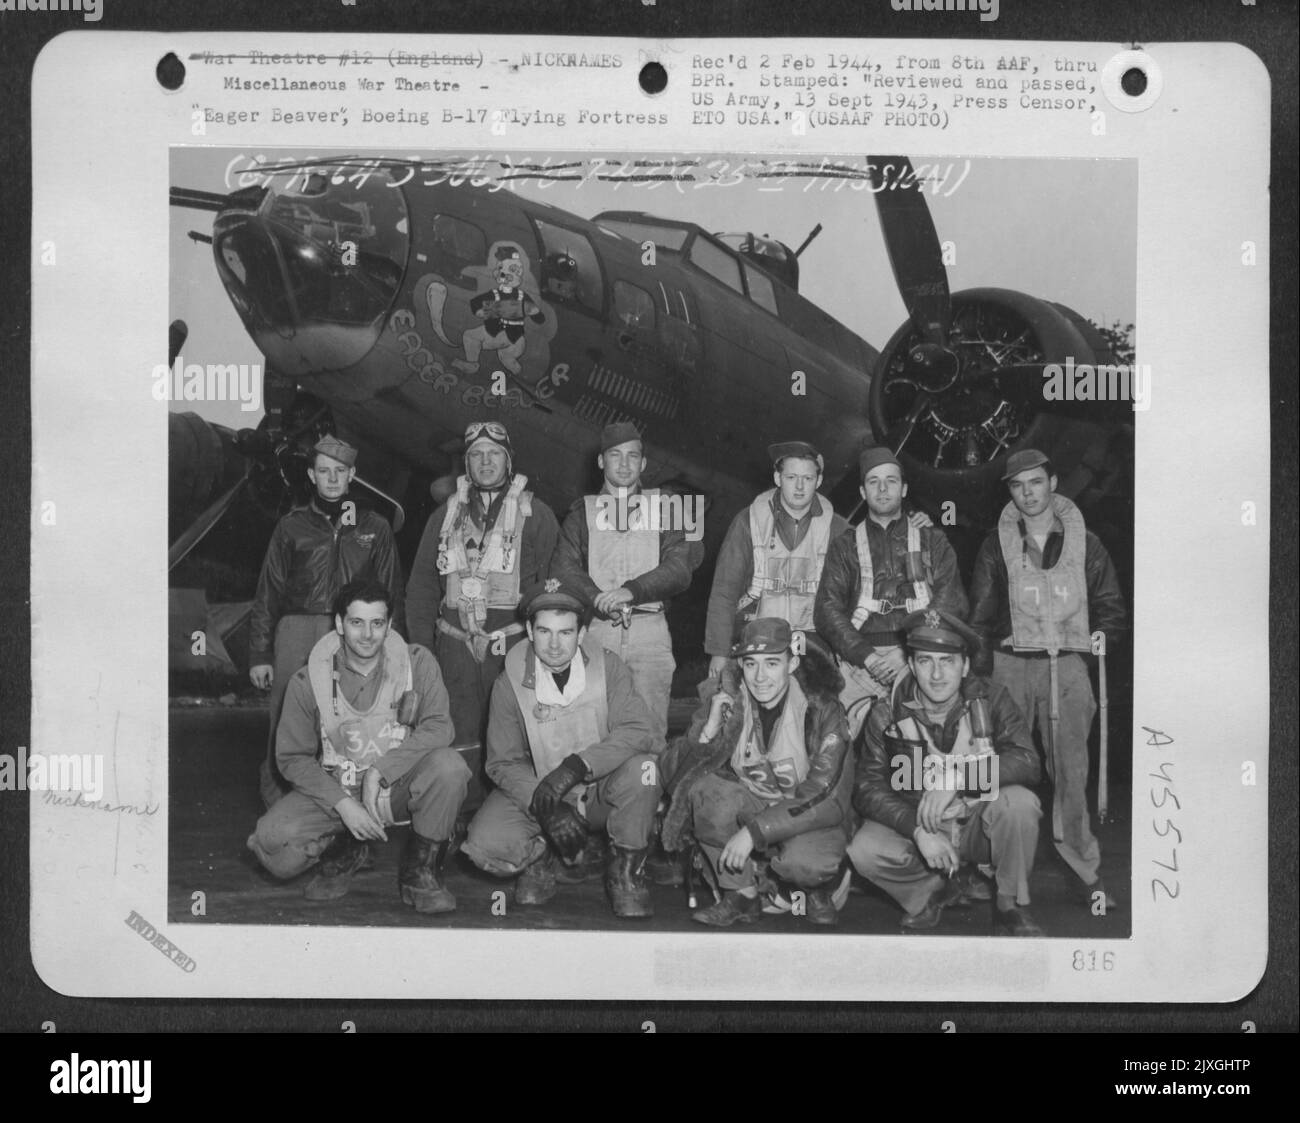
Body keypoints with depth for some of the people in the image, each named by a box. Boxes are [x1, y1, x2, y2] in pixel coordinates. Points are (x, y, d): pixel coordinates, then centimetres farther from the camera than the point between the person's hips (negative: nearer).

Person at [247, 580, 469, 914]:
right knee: (272, 840, -26)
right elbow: (293, 758, -1)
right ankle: (345, 853, 9)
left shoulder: (417, 663, -5)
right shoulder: (307, 682, -5)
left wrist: (380, 769, -24)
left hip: (397, 786, 0)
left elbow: (438, 727, -14)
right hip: (334, 790, 0)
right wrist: (343, 804, -15)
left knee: (448, 765, -32)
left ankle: (420, 870, -8)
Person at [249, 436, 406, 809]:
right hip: (297, 634, 0)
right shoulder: (292, 526, 12)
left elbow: (392, 593, 14)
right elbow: (267, 594, 11)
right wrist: (259, 655, 5)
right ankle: (276, 805, 5)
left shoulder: (374, 527, 14)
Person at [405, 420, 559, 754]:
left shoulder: (536, 514, 8)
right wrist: (421, 651, 7)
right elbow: (421, 588, 17)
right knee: (459, 744, 0)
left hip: (514, 645, -3)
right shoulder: (445, 516, 17)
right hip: (455, 648, 3)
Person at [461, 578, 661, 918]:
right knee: (485, 845, -26)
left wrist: (576, 766, -33)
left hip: (599, 790, 0)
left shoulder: (607, 667, -10)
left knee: (641, 767, -32)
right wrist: (543, 806, -27)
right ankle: (541, 856, 10)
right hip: (533, 792, 0)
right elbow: (503, 762, -9)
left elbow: (638, 730, -21)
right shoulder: (510, 682, -10)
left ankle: (625, 870, -7)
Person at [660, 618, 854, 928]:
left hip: (812, 819, -3)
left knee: (803, 860, -36)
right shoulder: (727, 702, -7)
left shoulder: (821, 709, -16)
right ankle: (741, 895, -10)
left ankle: (819, 892, 3)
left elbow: (823, 796, -22)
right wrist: (709, 730, -30)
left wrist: (753, 831, -29)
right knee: (704, 790, -26)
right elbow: (676, 773, -10)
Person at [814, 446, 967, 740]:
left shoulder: (931, 540, 18)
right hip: (860, 658, 0)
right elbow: (827, 610, 8)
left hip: (918, 658, 0)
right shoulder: (846, 545, 18)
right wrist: (868, 656, -7)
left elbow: (952, 604, 6)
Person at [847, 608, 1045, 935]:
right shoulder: (886, 715, -8)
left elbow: (1026, 761, -24)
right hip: (915, 825, 1)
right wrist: (919, 830, -28)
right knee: (865, 851, -27)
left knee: (1019, 802, -32)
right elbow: (867, 789, -13)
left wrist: (956, 778, -37)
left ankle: (1011, 906, -8)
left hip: (979, 825, -1)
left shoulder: (990, 700, -9)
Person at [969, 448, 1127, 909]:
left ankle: (1085, 870, 3)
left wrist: (1102, 634, -3)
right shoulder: (996, 545, 7)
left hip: (1066, 665, 0)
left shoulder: (1084, 543, 8)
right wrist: (978, 675, 3)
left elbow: (1111, 605, 16)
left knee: (1071, 770, -4)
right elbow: (980, 616, 8)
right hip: (1010, 663, 0)